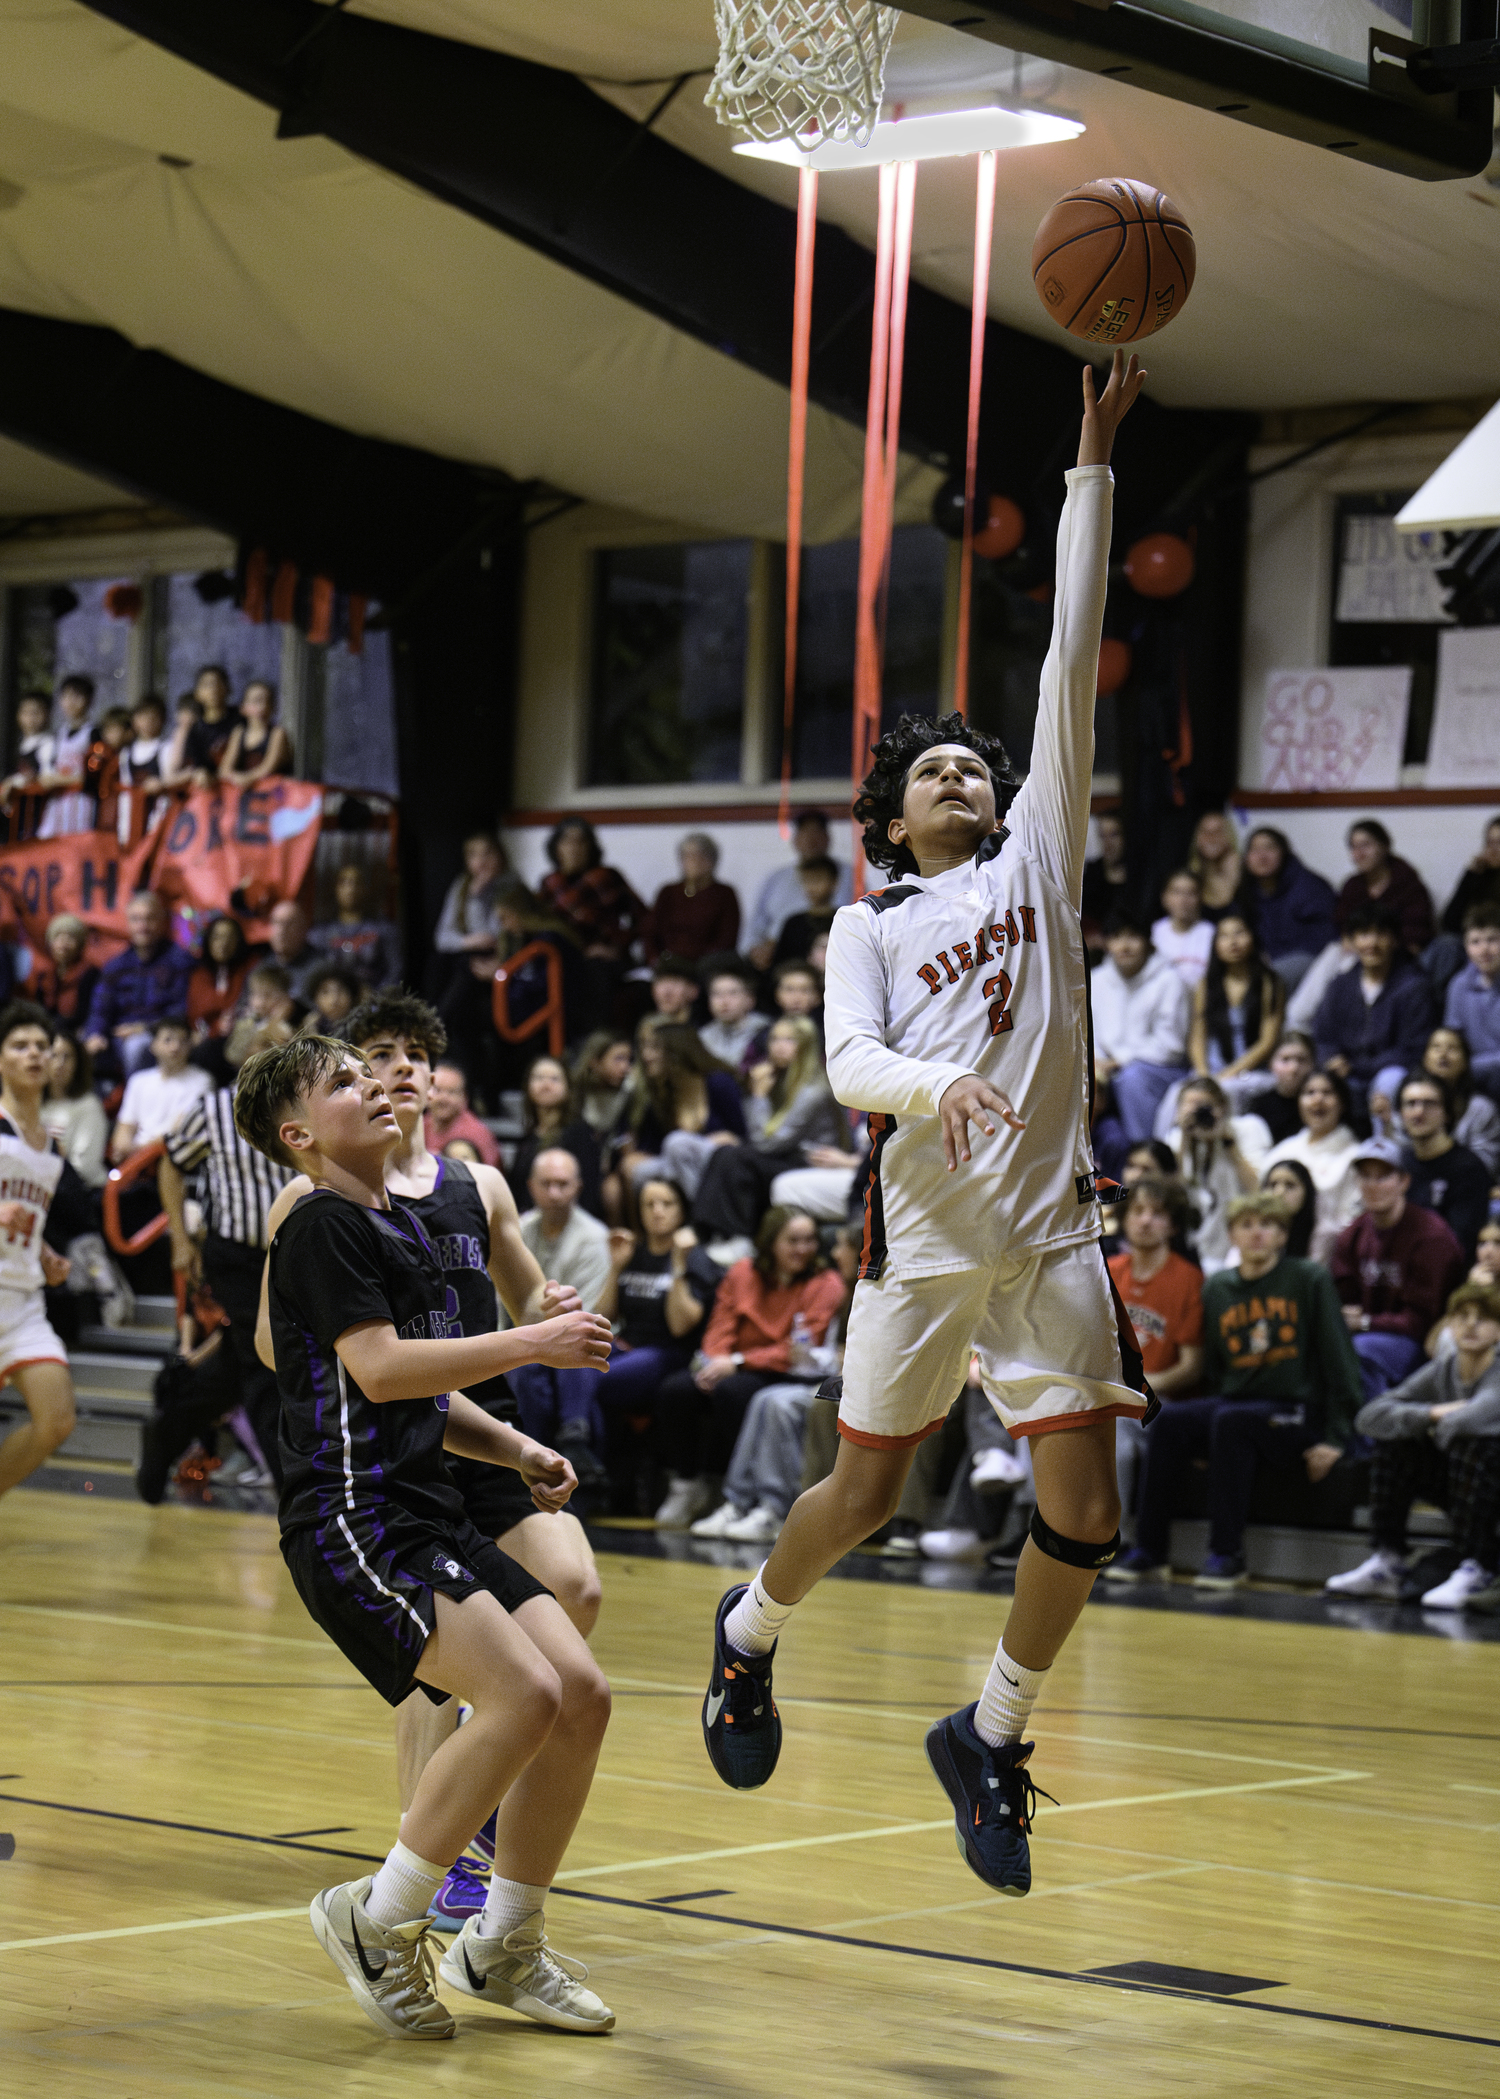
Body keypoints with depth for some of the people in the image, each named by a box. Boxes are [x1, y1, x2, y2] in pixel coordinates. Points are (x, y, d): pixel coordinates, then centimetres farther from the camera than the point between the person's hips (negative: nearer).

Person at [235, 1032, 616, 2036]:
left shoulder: (403, 1227, 20)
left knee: (582, 1692, -3)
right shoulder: (323, 1226, -7)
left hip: (430, 1515, 9)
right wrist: (532, 1343, -16)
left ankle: (502, 1948, 11)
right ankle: (376, 1922, -7)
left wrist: (517, 1450, 12)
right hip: (353, 1517, -9)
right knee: (524, 1695, -22)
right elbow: (378, 1369, -19)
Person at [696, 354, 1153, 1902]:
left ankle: (988, 1737, 16)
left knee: (1084, 1508, -5)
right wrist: (928, 1084, -31)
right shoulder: (868, 924, 9)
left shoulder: (1037, 854, 12)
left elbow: (1072, 657, 7)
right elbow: (848, 1062, -8)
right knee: (863, 1496, 7)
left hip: (1048, 1224, 2)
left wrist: (1093, 469, 2)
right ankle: (749, 1630, 37)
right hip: (922, 1234, -2)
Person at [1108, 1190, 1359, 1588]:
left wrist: (1335, 1436, -10)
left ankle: (1227, 1555, -30)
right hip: (1234, 1402, 5)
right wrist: (1200, 1439, 8)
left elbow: (1338, 1358, -3)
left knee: (1229, 1420, -34)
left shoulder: (1309, 1281, -1)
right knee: (1167, 1421, -22)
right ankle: (1149, 1551, -19)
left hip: (1297, 1414, -5)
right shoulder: (1217, 1289, 12)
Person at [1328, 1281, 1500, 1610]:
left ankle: (1473, 1571, -25)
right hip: (1453, 1482, 6)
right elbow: (1368, 1417, -8)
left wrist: (1441, 1427, -16)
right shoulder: (1442, 1370, 0)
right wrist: (1431, 1414, -21)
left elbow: (1474, 1419, -40)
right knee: (1392, 1442, -8)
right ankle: (1388, 1563, -5)